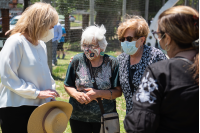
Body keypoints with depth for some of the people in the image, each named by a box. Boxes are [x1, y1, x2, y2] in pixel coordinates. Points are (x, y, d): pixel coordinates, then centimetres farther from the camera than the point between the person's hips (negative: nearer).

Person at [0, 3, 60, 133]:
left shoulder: (41, 45, 12)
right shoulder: (16, 42, -13)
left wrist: (51, 92, 6)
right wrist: (37, 93, -16)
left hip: (39, 107, 8)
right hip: (16, 109, -7)